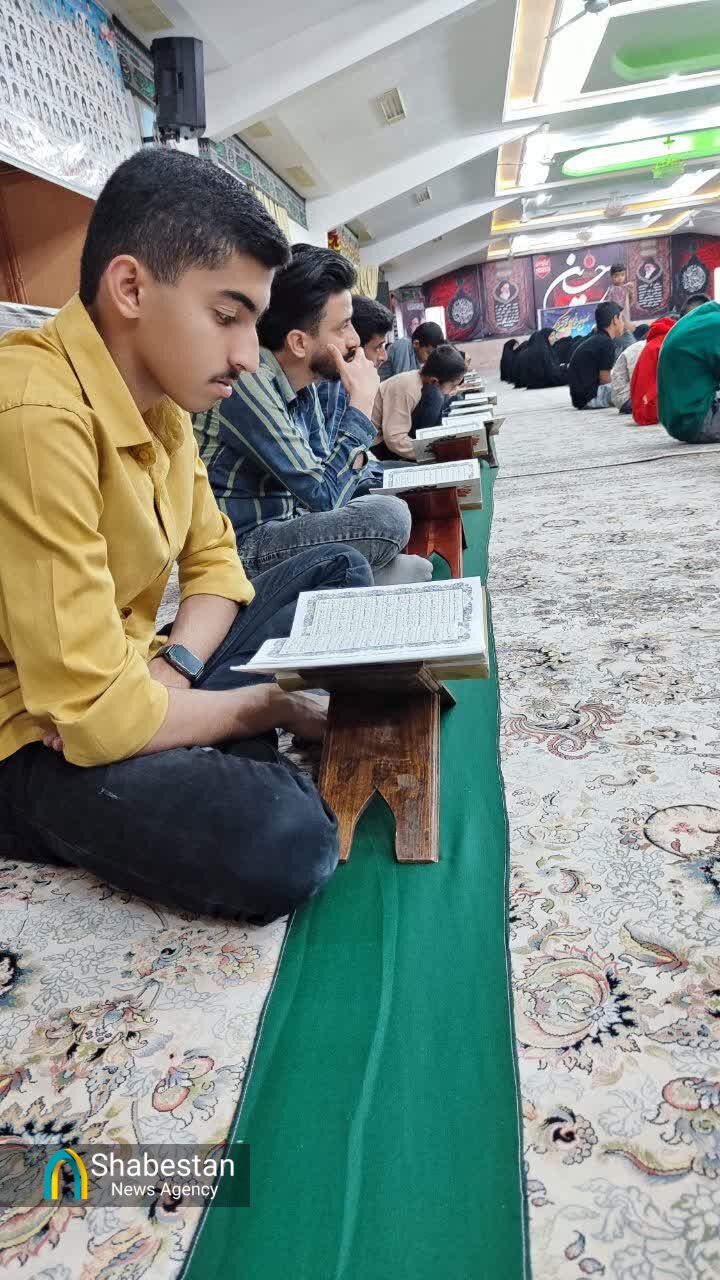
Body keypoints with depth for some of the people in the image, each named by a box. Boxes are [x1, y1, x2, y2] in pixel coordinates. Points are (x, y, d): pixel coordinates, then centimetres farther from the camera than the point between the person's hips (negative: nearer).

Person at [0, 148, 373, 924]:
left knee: (337, 575, 13)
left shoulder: (160, 397, 1)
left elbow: (215, 560, 9)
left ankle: (214, 763, -1)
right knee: (280, 842, -35)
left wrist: (173, 668, -12)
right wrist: (269, 703, -14)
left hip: (131, 693, 9)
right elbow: (96, 713, -30)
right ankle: (217, 774, 0)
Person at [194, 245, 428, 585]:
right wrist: (361, 402, -18)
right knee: (386, 518, -24)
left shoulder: (302, 382, 5)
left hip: (286, 526, 9)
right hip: (242, 547, -9)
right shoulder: (250, 384, -23)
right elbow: (324, 496, -24)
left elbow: (325, 470, 15)